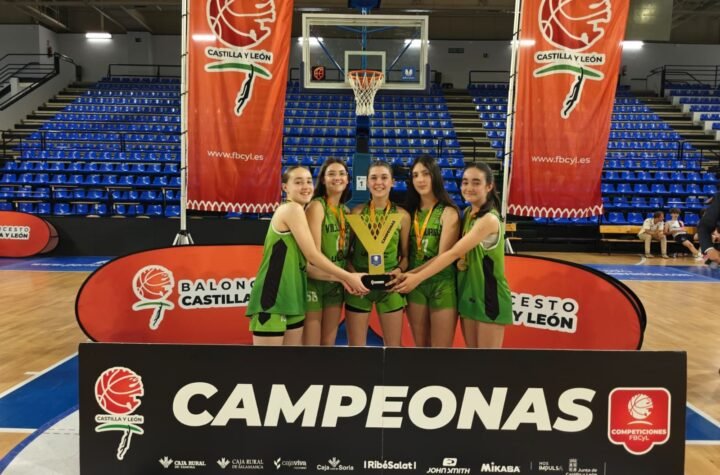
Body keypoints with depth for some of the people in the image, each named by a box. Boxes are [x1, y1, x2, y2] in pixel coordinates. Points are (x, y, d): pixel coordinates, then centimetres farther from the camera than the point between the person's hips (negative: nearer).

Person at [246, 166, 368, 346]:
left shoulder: (296, 212, 18)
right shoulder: (292, 209, -10)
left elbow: (305, 264, 13)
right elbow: (312, 255, -13)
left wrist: (340, 279, 8)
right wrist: (348, 276, -5)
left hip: (291, 296, 10)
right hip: (272, 297, -10)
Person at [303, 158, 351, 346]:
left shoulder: (346, 211, 11)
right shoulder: (316, 206, -11)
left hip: (336, 283, 7)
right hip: (314, 281, -7)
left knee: (329, 342, 12)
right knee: (311, 343, -2)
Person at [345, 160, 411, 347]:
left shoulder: (402, 215, 2)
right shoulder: (357, 212, 1)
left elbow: (406, 255, 7)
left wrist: (399, 271, -13)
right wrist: (352, 274, -13)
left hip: (389, 286, 0)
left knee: (393, 344, 9)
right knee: (356, 344, 9)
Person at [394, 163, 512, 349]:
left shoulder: (489, 219, -19)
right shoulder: (467, 214, 8)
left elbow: (454, 253, -24)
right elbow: (452, 252, 3)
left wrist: (418, 278, -25)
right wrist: (414, 273, -6)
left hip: (489, 296, -8)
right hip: (468, 293, 8)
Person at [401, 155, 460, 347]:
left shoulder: (448, 212, -6)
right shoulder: (411, 211, 8)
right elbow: (406, 250, 9)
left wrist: (409, 274, -19)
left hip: (442, 285, -4)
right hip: (415, 285, 4)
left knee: (440, 346, 3)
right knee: (420, 344, 13)